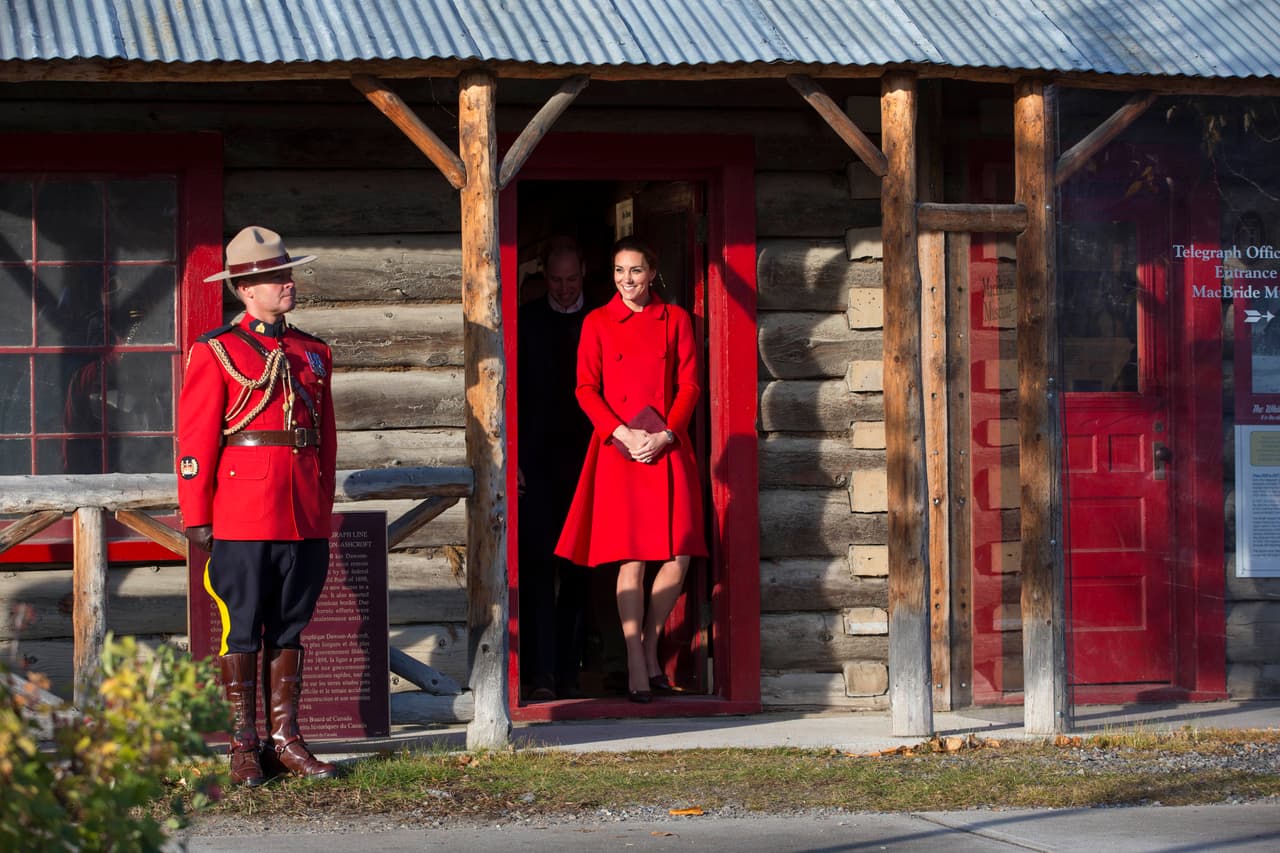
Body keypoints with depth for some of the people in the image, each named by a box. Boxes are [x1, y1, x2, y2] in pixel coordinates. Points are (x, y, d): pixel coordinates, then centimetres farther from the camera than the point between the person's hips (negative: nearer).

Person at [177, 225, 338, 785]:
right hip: (242, 518, -5)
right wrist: (197, 518, -8)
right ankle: (244, 748, 5)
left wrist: (323, 510, 13)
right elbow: (195, 440, -5)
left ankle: (286, 741, 14)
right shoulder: (216, 352, -2)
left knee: (290, 629, 9)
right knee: (242, 630, 0)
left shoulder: (314, 354, 14)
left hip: (303, 520, 5)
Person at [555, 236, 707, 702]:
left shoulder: (676, 320, 9)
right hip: (618, 451, -2)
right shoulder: (597, 323, 7)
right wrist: (623, 433, -10)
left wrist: (664, 435, -8)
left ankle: (649, 643, 15)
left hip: (668, 450, 2)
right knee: (632, 558, -7)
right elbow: (586, 390, 3)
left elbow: (689, 386, 6)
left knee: (679, 555, -5)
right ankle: (636, 664, -1)